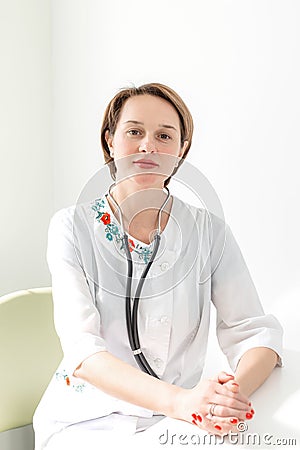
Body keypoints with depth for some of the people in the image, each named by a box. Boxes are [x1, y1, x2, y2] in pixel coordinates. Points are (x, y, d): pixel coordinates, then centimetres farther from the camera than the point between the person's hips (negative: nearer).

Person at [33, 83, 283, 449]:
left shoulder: (209, 233, 0)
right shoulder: (71, 227, -5)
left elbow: (255, 330, -2)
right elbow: (81, 348, -14)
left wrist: (237, 390, -24)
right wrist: (179, 400, -28)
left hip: (179, 420, 2)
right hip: (87, 420, -2)